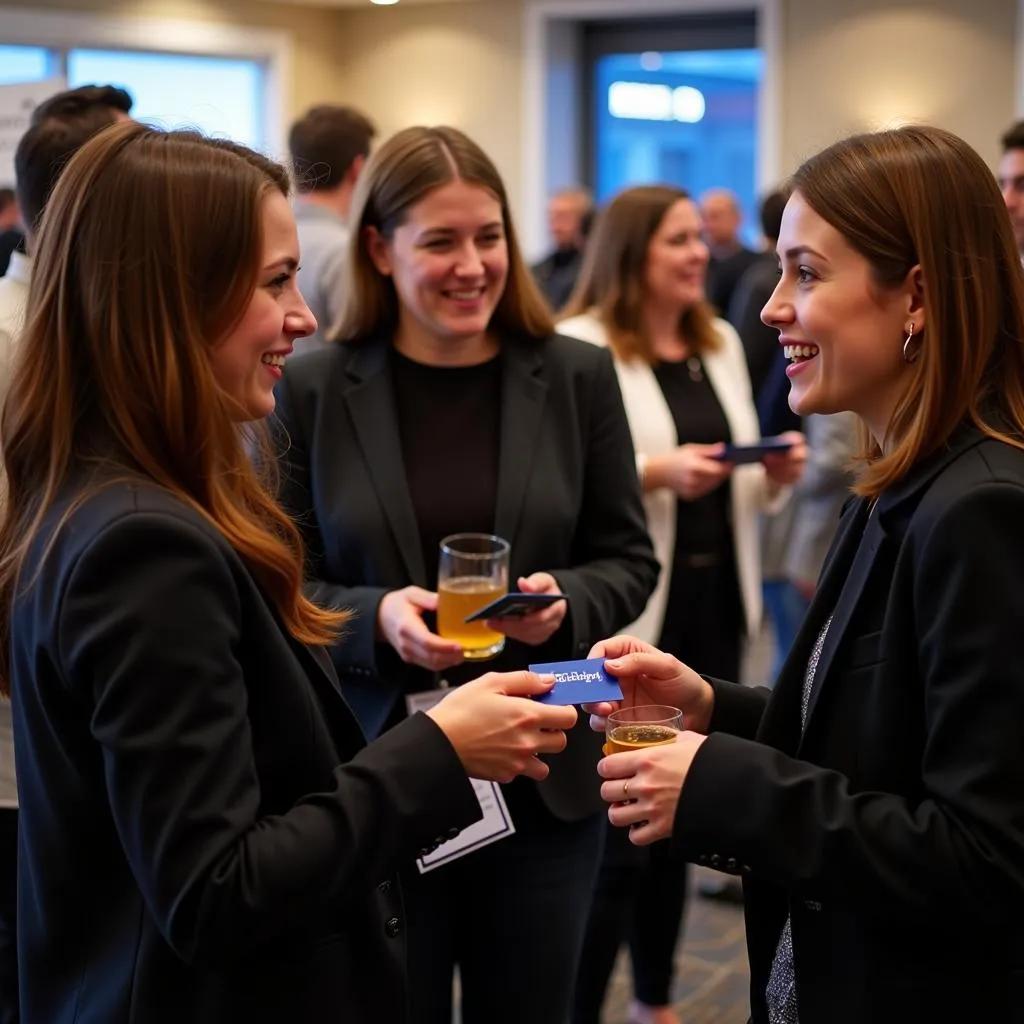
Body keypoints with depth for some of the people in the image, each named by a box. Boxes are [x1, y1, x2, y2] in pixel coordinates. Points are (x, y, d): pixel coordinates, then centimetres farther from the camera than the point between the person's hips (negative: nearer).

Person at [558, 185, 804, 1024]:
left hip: (715, 605, 7)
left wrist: (773, 475, -2)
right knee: (619, 827, -3)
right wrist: (653, 472, -24)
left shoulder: (721, 343, 12)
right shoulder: (580, 347, -9)